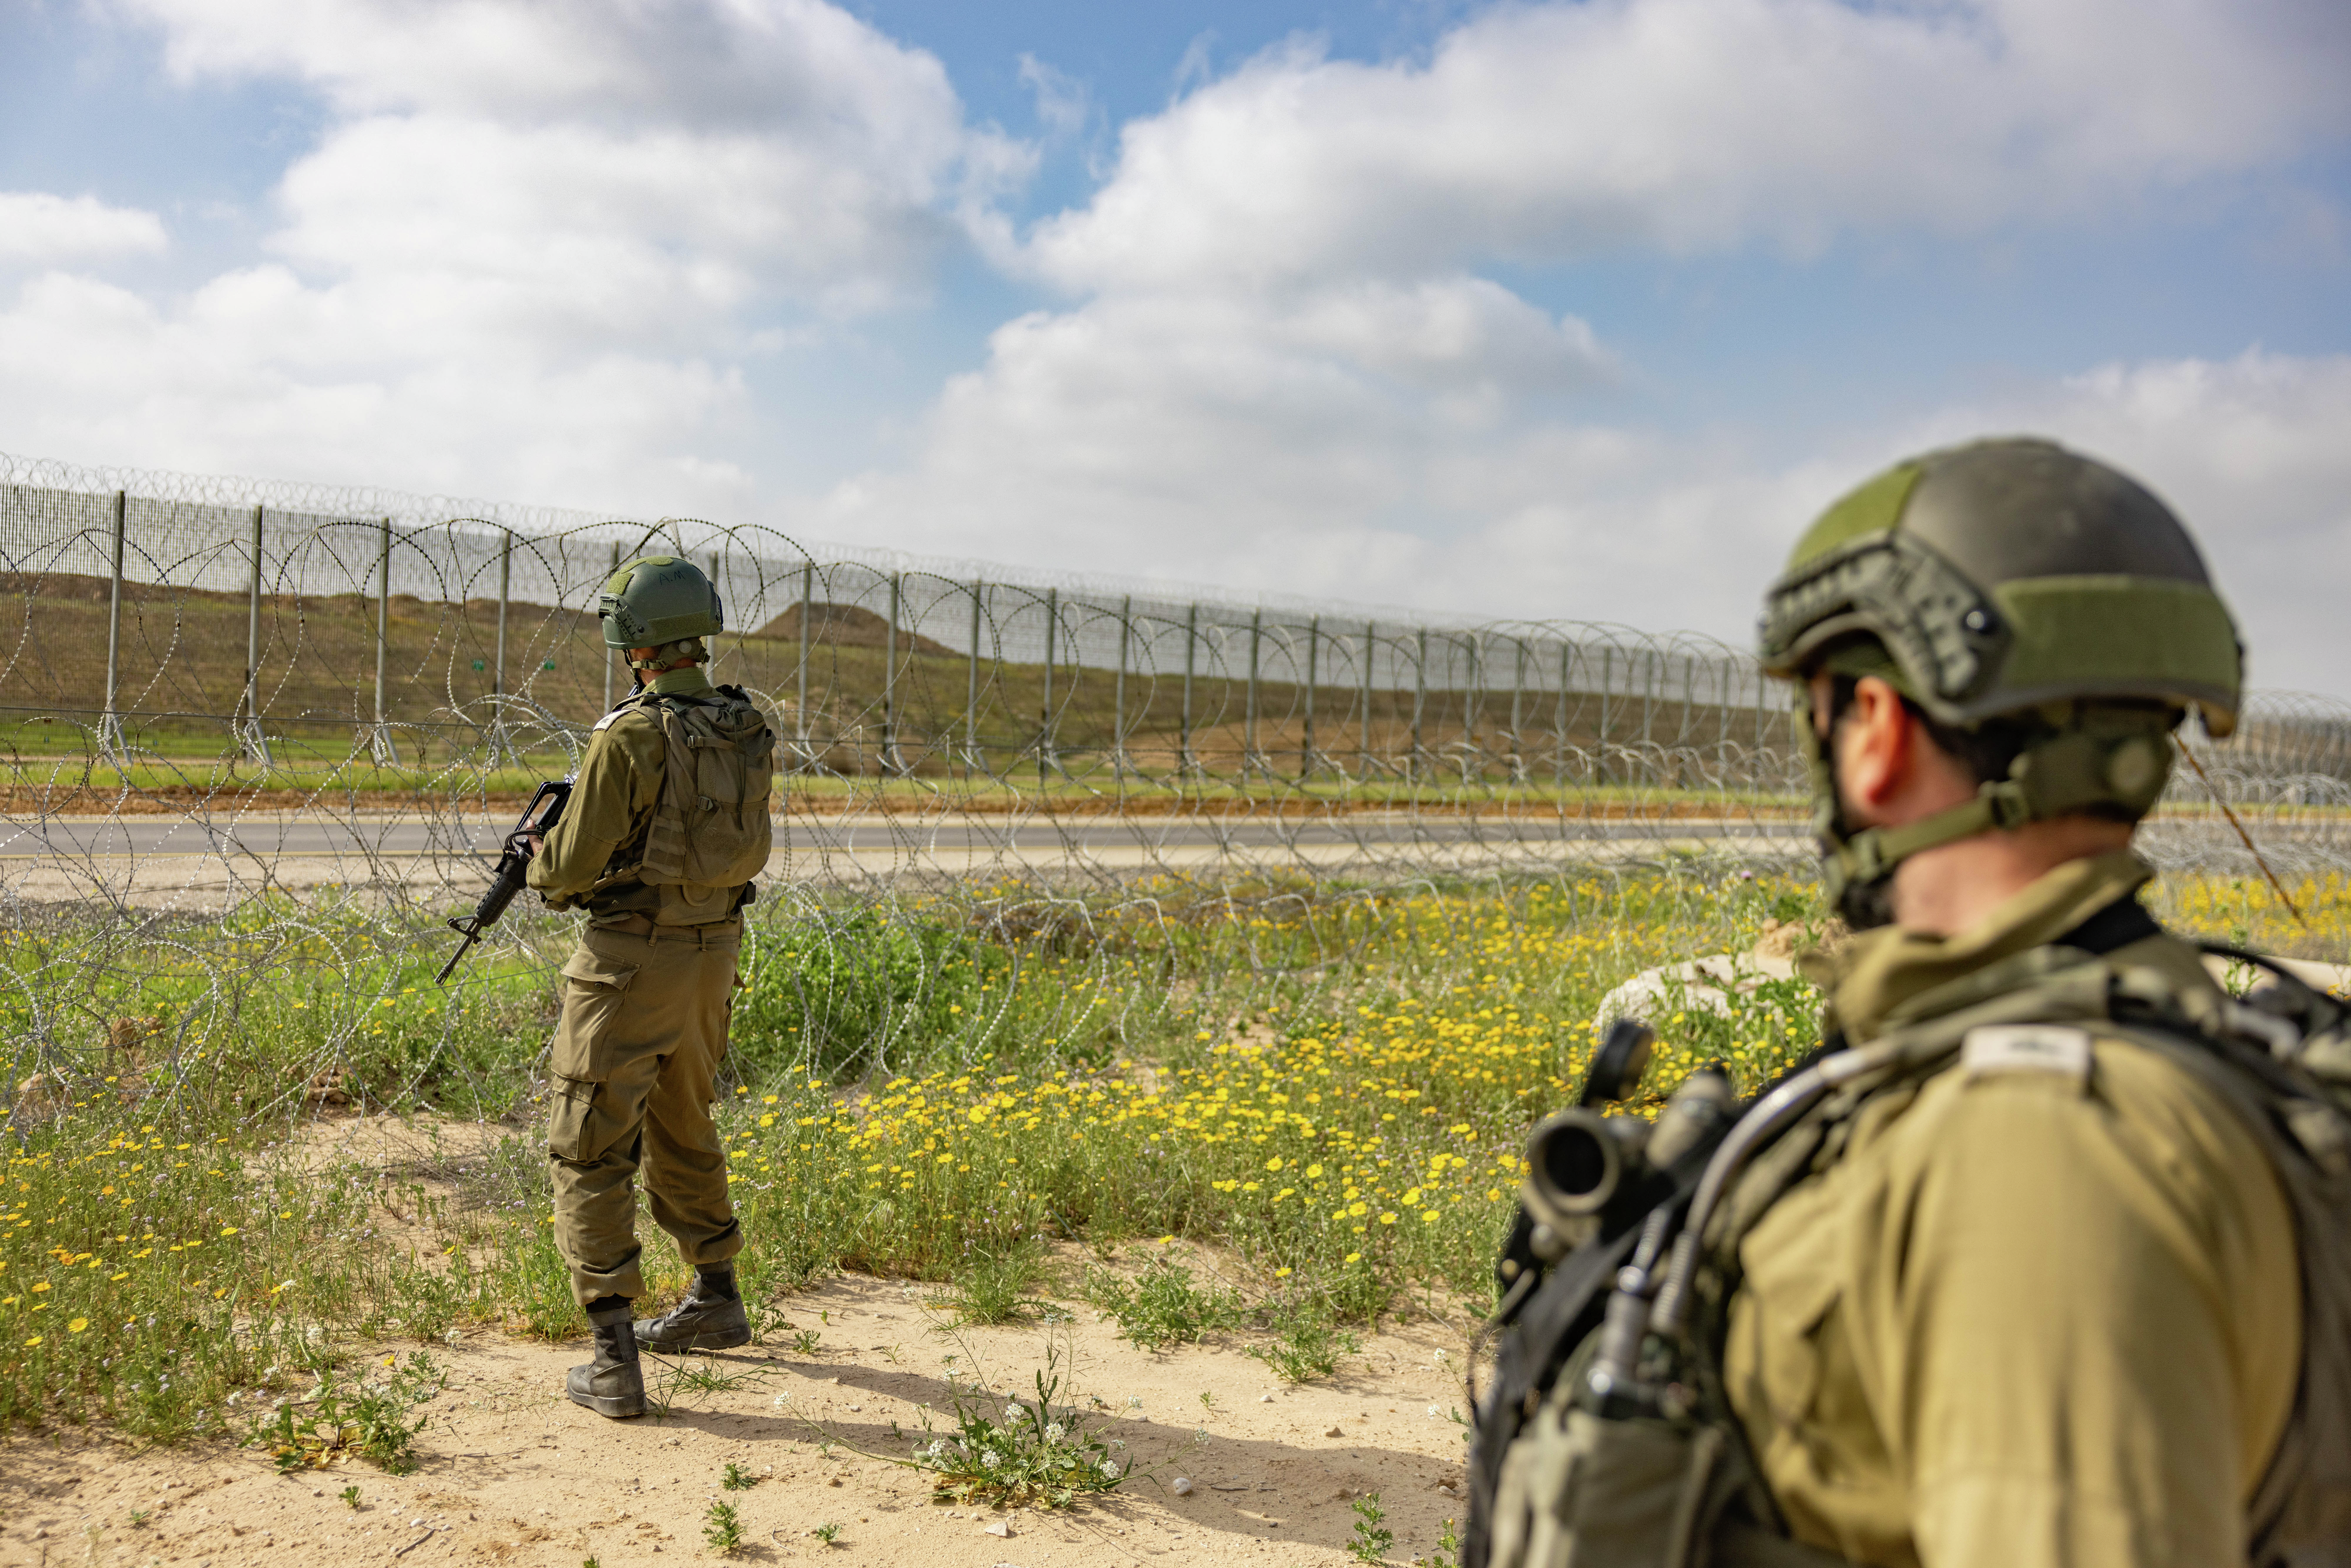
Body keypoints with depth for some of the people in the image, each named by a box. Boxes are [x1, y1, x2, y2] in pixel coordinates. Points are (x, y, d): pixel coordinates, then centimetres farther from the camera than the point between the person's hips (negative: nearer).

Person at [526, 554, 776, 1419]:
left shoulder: (631, 736, -20)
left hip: (631, 959, -7)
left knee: (590, 1153, 2)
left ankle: (614, 1359, 0)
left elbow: (572, 866, -17)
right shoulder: (750, 732, 2)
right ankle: (717, 1300, 37)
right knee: (682, 1126, 25)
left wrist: (540, 864, 8)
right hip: (713, 952, 7)